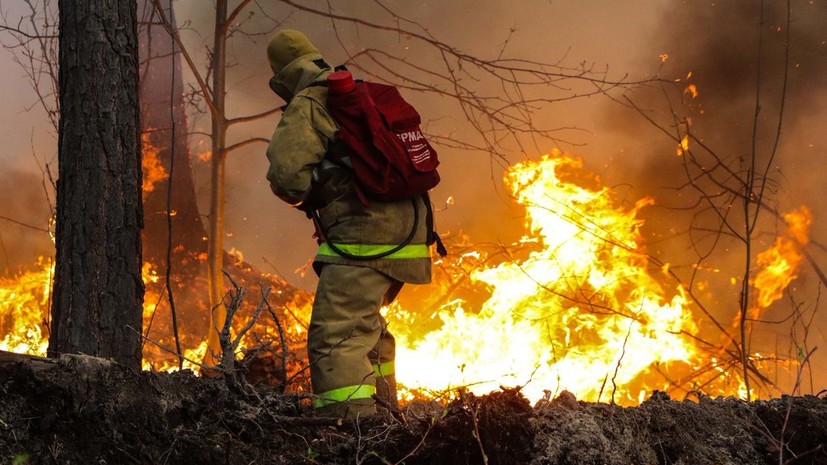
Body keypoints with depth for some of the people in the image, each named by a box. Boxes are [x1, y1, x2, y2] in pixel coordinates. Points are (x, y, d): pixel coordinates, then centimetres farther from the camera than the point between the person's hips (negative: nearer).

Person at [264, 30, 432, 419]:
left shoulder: (306, 106, -5)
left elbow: (287, 173, -16)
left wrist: (301, 197, 7)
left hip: (363, 236, -9)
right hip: (404, 225, 9)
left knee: (335, 338, -16)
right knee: (366, 325, 29)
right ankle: (382, 413, 42)